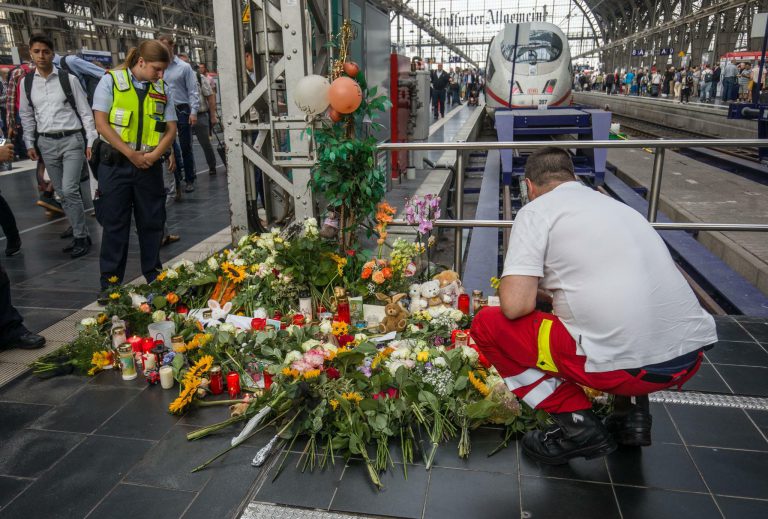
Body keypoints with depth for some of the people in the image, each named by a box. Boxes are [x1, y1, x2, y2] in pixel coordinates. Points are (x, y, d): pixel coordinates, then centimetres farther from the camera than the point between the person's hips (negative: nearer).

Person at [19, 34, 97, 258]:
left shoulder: (69, 79, -4)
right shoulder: (27, 83, 6)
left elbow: (85, 112, -2)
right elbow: (26, 115, 15)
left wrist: (91, 141, -8)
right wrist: (30, 143, 12)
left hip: (72, 140, -4)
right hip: (46, 143, 4)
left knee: (70, 190, -11)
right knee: (61, 193, 8)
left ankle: (80, 237, 2)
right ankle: (80, 234, 18)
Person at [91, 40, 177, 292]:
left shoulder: (163, 89, 7)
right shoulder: (111, 81, -3)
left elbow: (171, 129, 5)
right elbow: (101, 123, -8)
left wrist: (155, 154, -11)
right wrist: (131, 154, -14)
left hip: (149, 164, 3)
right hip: (116, 163, -3)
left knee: (152, 221, 9)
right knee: (114, 222, 4)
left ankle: (154, 276, 24)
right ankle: (110, 282, 15)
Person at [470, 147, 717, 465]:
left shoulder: (537, 210, -1)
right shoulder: (618, 205, 20)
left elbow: (515, 306, -11)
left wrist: (536, 292, 13)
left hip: (623, 365, -7)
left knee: (488, 325, 7)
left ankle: (578, 426, 5)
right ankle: (634, 415, 23)